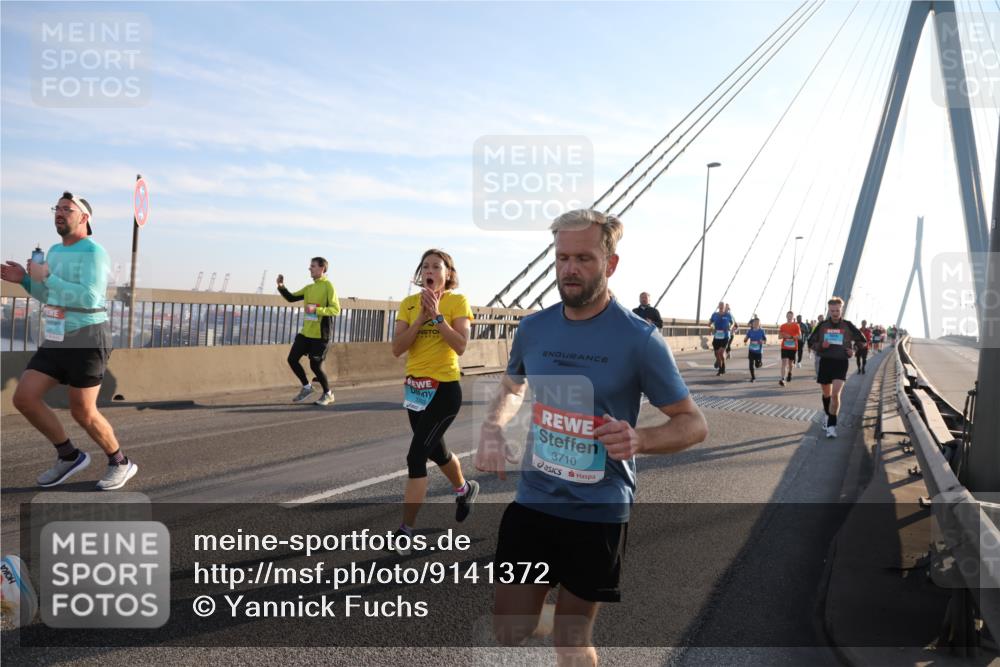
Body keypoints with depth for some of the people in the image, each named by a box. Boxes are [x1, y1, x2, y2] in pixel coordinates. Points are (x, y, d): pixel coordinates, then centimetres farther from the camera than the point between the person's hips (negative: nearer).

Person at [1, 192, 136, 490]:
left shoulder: (94, 252, -14)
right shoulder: (55, 251, 13)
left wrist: (46, 277, -20)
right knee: (24, 398, -2)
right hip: (57, 341, 8)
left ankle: (120, 463, 18)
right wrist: (25, 279, 5)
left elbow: (89, 299, -26)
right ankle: (70, 456, 13)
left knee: (83, 412, -4)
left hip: (88, 341, -8)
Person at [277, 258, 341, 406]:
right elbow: (291, 298, 14)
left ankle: (328, 394, 19)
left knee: (315, 365, -2)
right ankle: (307, 387, 25)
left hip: (320, 334, -7)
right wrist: (281, 286, -3)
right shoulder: (309, 288, 13)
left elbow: (336, 310, -17)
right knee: (292, 359, 6)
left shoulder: (328, 286, -10)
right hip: (305, 332, 7)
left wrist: (315, 309, -25)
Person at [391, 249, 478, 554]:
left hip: (445, 389, -6)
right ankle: (465, 488, 53)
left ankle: (405, 530, -1)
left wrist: (437, 316, -21)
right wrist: (421, 318, -15)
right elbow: (397, 349, -7)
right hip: (415, 387, 6)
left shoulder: (457, 301, -7)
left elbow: (461, 346, -19)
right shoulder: (409, 303, 3)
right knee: (435, 450, 23)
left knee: (416, 456, -12)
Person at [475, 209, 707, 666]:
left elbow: (694, 423, -9)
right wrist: (492, 427, -4)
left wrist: (640, 439, -29)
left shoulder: (638, 338, -15)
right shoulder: (532, 329, -2)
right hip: (531, 501, 4)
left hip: (598, 512, -3)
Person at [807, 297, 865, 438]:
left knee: (835, 394, -16)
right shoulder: (822, 325, 3)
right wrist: (821, 346, -12)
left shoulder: (848, 326, 0)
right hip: (825, 362, 2)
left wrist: (854, 351, -4)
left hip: (841, 363, -2)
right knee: (826, 394, 14)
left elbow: (861, 341, 13)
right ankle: (828, 415, 38)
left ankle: (832, 425, -12)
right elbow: (811, 342, 8)